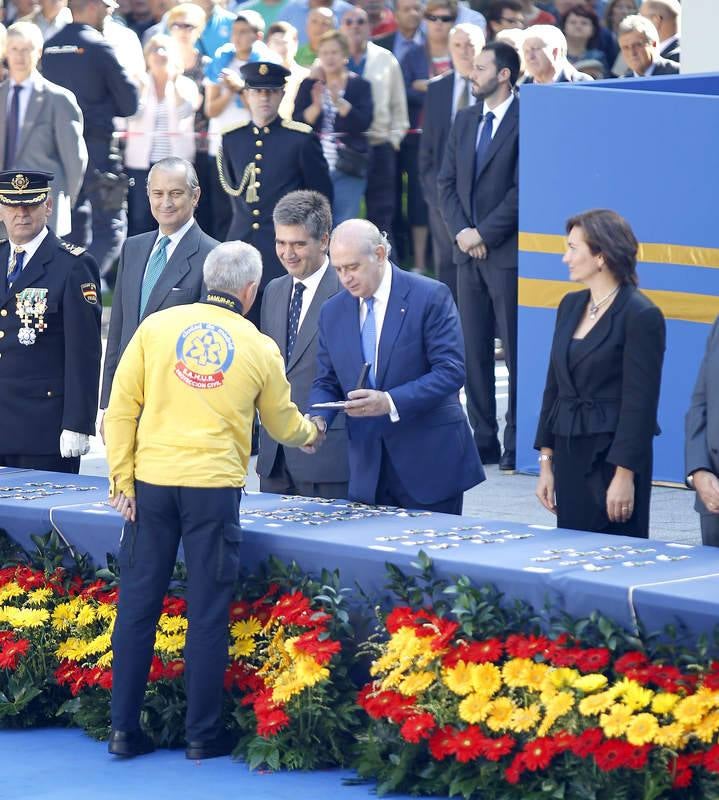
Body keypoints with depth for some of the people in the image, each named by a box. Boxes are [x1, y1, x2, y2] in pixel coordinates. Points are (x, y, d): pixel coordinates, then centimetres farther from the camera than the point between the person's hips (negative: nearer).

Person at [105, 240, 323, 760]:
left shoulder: (157, 327, 3)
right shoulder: (259, 348, 4)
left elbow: (122, 408, 1)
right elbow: (284, 426, 17)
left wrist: (122, 479, 5)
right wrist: (311, 433, 39)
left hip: (153, 481, 2)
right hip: (214, 485, -1)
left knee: (138, 604, 7)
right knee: (207, 612, 5)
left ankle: (124, 728, 10)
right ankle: (204, 733, 9)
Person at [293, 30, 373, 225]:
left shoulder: (359, 85, 4)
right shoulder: (309, 85, 8)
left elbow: (364, 123, -9)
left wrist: (339, 102, -21)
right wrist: (316, 106, -19)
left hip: (347, 167, -1)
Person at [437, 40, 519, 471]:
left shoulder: (525, 122, -10)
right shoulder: (465, 120, 14)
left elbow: (521, 190, -13)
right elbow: (447, 181, 14)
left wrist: (483, 233, -12)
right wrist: (461, 230, -1)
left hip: (507, 253, -7)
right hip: (469, 253, 7)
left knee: (516, 350, -4)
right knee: (474, 350, 8)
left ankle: (517, 444, -1)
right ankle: (483, 440, 14)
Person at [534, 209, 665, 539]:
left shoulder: (641, 315, -11)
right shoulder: (571, 305, 11)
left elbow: (640, 402, -13)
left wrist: (625, 475, -16)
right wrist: (546, 463, 11)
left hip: (612, 458, -7)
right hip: (570, 458, 7)